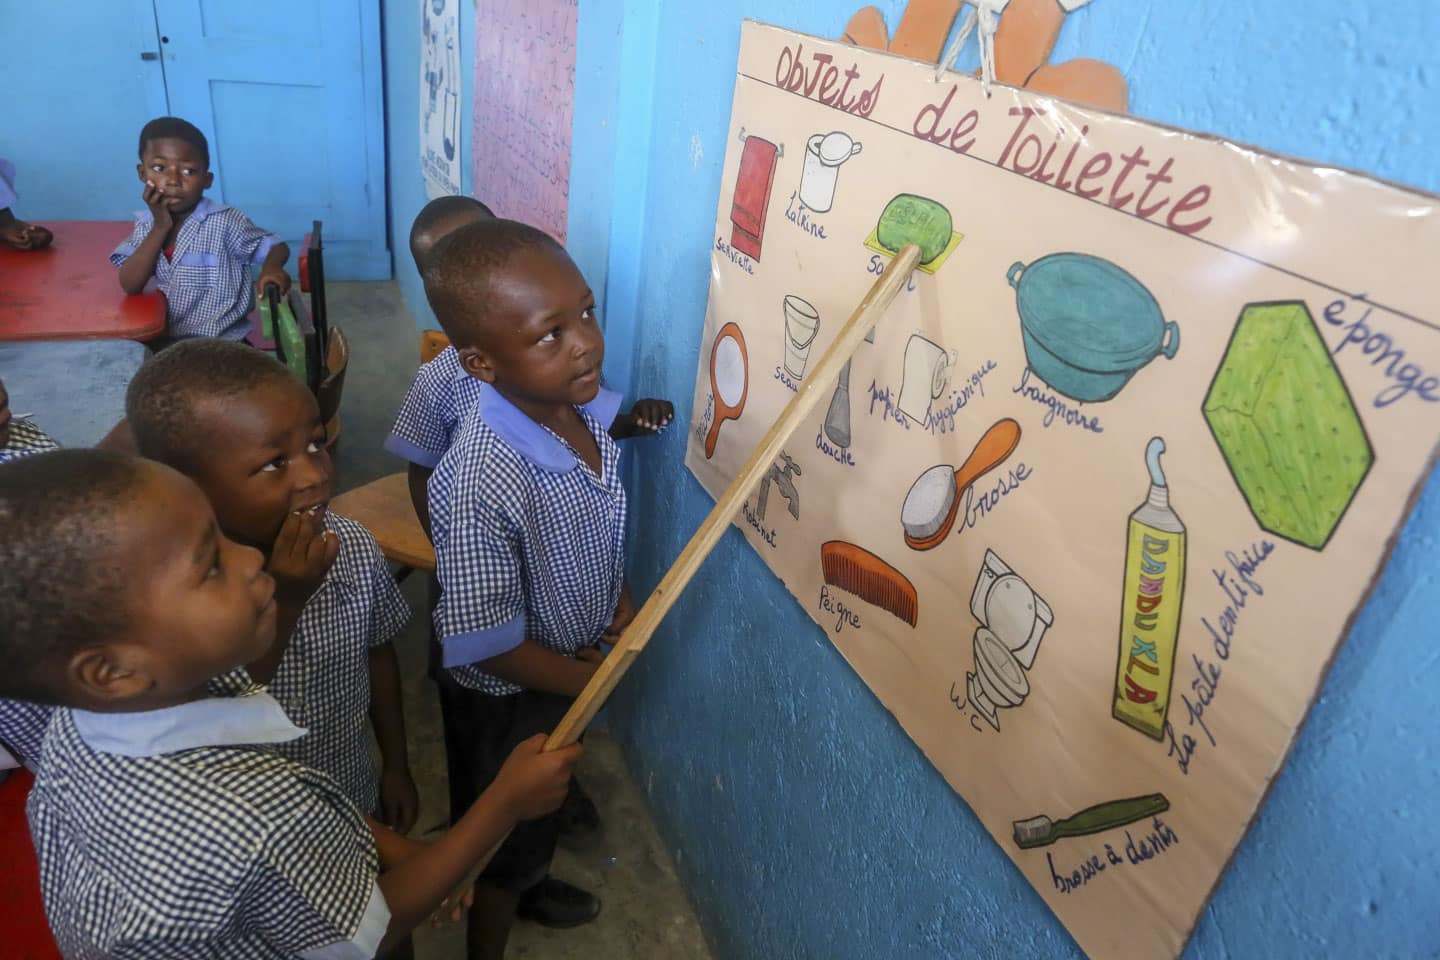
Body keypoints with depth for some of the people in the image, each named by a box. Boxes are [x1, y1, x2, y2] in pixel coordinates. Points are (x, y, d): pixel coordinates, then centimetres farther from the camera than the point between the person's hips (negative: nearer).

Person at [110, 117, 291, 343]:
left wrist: (272, 267, -31)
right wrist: (161, 227, -13)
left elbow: (276, 247, -6)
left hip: (223, 341, -4)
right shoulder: (146, 225, 2)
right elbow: (130, 286, -7)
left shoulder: (225, 222, -11)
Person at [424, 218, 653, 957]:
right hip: (507, 695, -7)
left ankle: (529, 882, 64)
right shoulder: (481, 488, -38)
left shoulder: (590, 409, -15)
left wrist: (620, 601, -6)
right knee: (506, 831, 21)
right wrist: (590, 680, -17)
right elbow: (484, 643, -29)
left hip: (578, 667, 7)